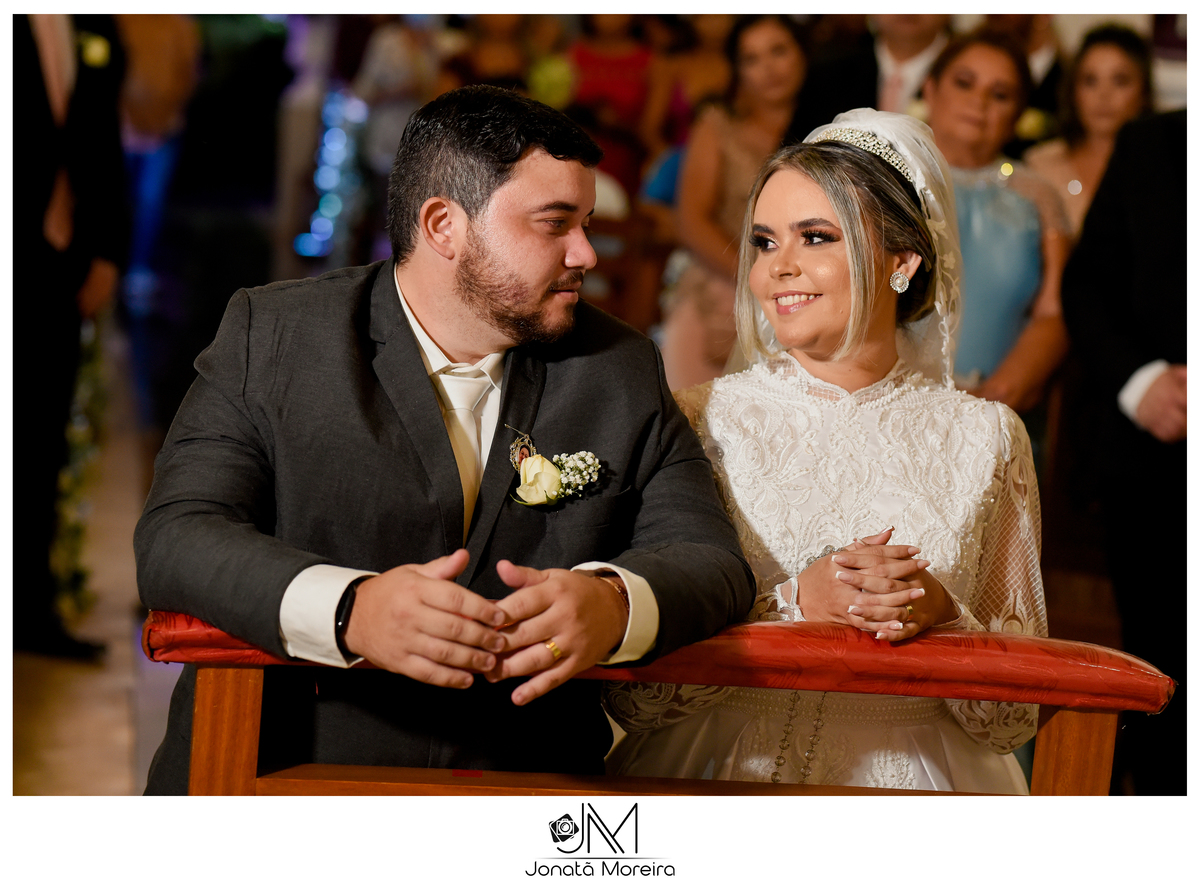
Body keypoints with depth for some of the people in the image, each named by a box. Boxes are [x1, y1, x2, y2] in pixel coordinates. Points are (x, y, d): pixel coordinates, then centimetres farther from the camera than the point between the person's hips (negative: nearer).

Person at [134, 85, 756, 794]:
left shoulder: (623, 372, 14)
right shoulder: (270, 335, 7)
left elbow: (710, 558, 8)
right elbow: (175, 540, -3)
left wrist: (612, 603, -18)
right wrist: (350, 610, -23)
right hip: (277, 779, -1)